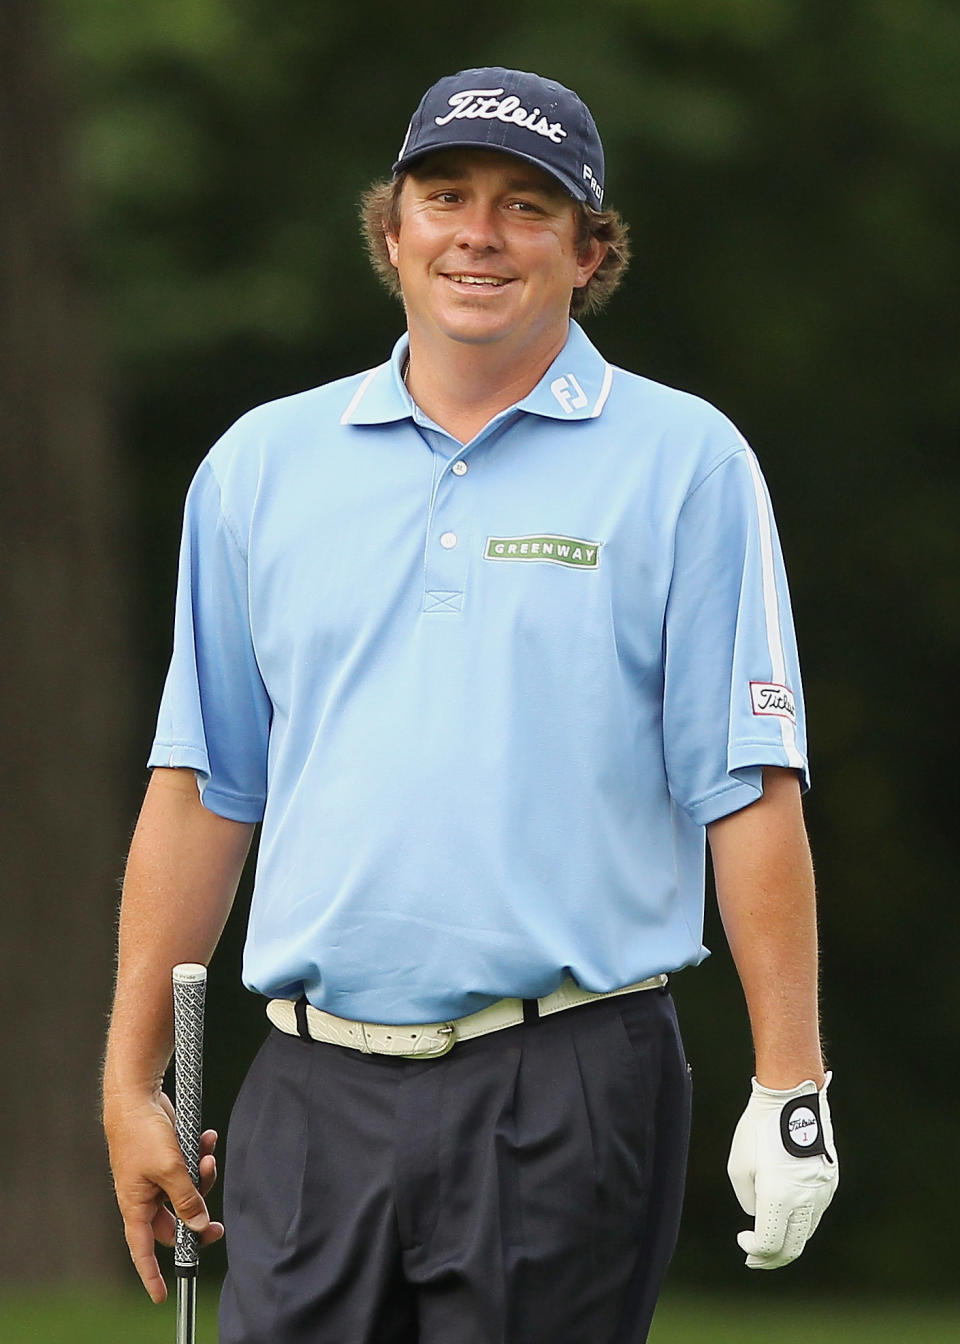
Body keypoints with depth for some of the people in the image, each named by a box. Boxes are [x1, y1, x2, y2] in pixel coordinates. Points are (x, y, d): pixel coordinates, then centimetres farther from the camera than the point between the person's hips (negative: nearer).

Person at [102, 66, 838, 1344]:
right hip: (316, 1095, 3)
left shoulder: (683, 462, 3)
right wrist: (131, 1082, 11)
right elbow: (202, 789, 15)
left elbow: (750, 789, -1)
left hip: (565, 1095, -3)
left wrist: (789, 1085, -7)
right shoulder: (262, 463, 12)